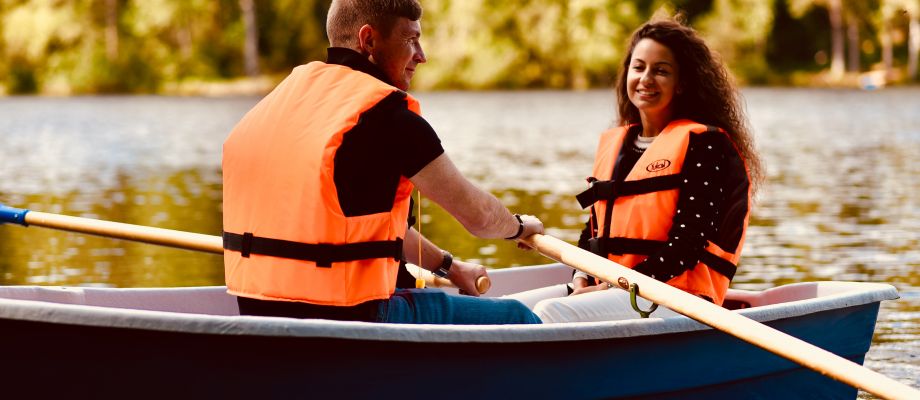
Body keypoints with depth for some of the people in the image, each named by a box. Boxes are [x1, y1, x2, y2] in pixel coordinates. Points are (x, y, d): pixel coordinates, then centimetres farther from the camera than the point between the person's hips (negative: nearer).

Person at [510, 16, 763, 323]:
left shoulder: (702, 143, -5)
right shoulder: (612, 144, 19)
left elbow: (687, 244, -13)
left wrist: (614, 287, -17)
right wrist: (581, 281, 0)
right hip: (607, 288, 8)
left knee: (551, 313, -30)